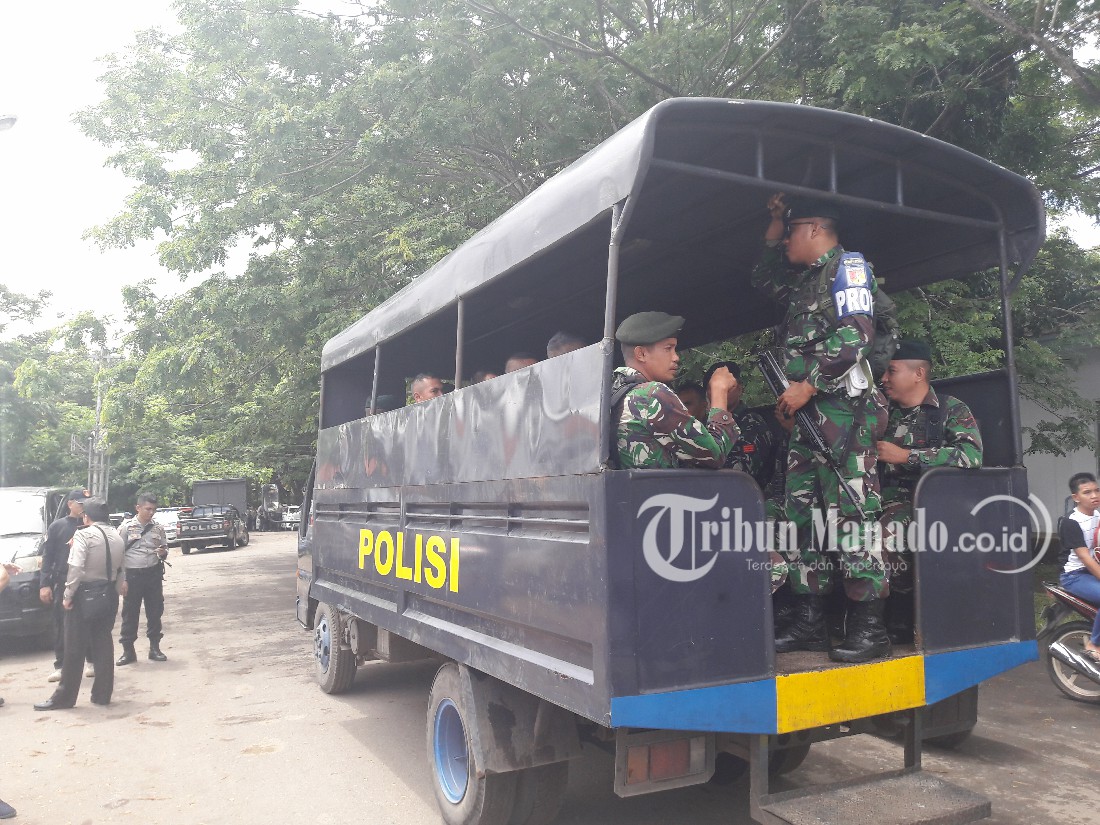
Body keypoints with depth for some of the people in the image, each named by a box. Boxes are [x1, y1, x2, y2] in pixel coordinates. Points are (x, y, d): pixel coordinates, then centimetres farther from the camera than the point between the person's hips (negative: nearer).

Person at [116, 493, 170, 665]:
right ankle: (128, 650, 14)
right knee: (130, 613, 4)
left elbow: (165, 549, 16)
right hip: (133, 575, -3)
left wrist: (163, 552, -9)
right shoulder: (126, 527, -4)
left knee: (155, 611, 8)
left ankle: (154, 647, 21)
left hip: (154, 574, 3)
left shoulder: (158, 528, 6)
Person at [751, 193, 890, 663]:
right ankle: (809, 623, 12)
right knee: (802, 512, 6)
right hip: (806, 412, 9)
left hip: (842, 407, -9)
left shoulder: (848, 266, 0)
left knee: (850, 510, -11)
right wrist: (773, 225, 30)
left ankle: (869, 628, -7)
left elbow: (856, 333, -14)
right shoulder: (805, 281, 25)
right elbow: (762, 279, 42)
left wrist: (807, 384, -16)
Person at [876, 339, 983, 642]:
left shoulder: (951, 409, 5)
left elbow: (971, 455, -13)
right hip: (897, 499, 2)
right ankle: (901, 614, -16)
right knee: (893, 528, -34)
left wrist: (906, 456, -13)